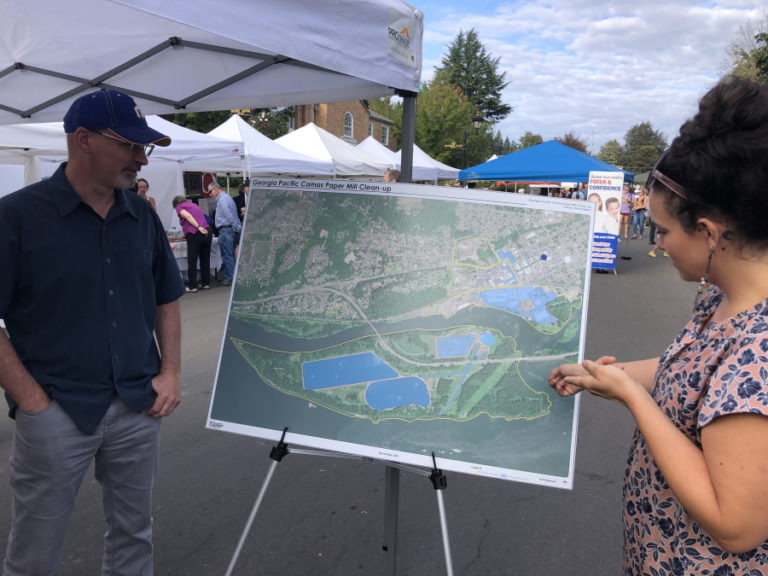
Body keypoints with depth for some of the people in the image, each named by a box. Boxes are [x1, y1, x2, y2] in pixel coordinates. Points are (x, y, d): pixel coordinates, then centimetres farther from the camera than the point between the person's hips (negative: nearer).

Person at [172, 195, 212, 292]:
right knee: (205, 260, 13)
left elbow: (188, 216, -11)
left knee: (192, 261, 2)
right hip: (207, 232, 6)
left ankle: (192, 286, 3)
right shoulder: (194, 205, 26)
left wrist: (198, 227, -20)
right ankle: (206, 283, 19)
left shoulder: (179, 207, 7)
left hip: (194, 234, -6)